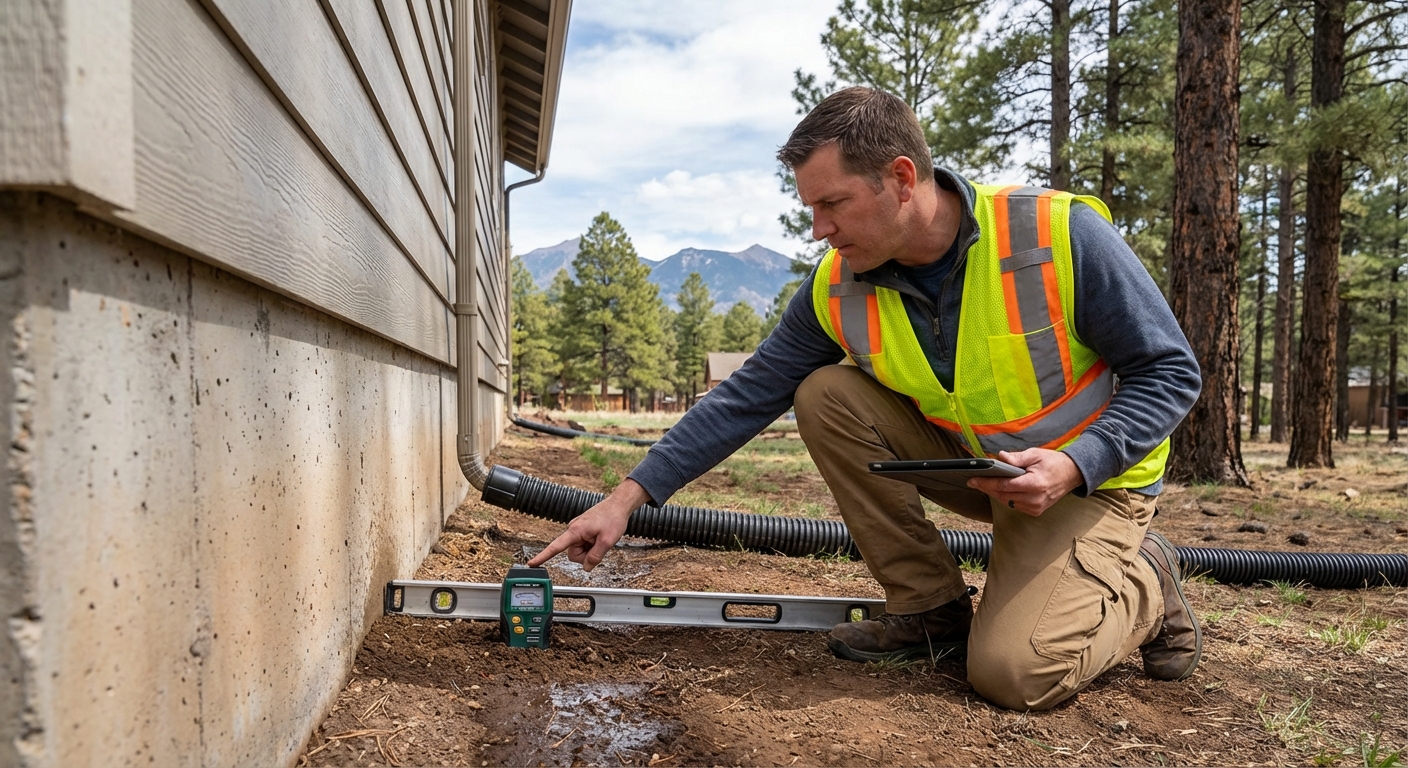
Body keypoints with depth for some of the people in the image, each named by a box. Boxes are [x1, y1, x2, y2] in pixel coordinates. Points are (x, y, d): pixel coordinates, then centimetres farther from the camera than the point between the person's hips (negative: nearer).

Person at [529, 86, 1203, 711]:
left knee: (1013, 670, -25)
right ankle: (929, 610, -3)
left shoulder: (1061, 233, -25)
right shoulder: (838, 289, -12)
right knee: (826, 396, -16)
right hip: (971, 461, 5)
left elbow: (1170, 370, -15)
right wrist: (628, 497, -11)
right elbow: (746, 397, -8)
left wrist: (1074, 464, -30)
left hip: (1091, 474, -5)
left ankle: (1140, 583, 8)